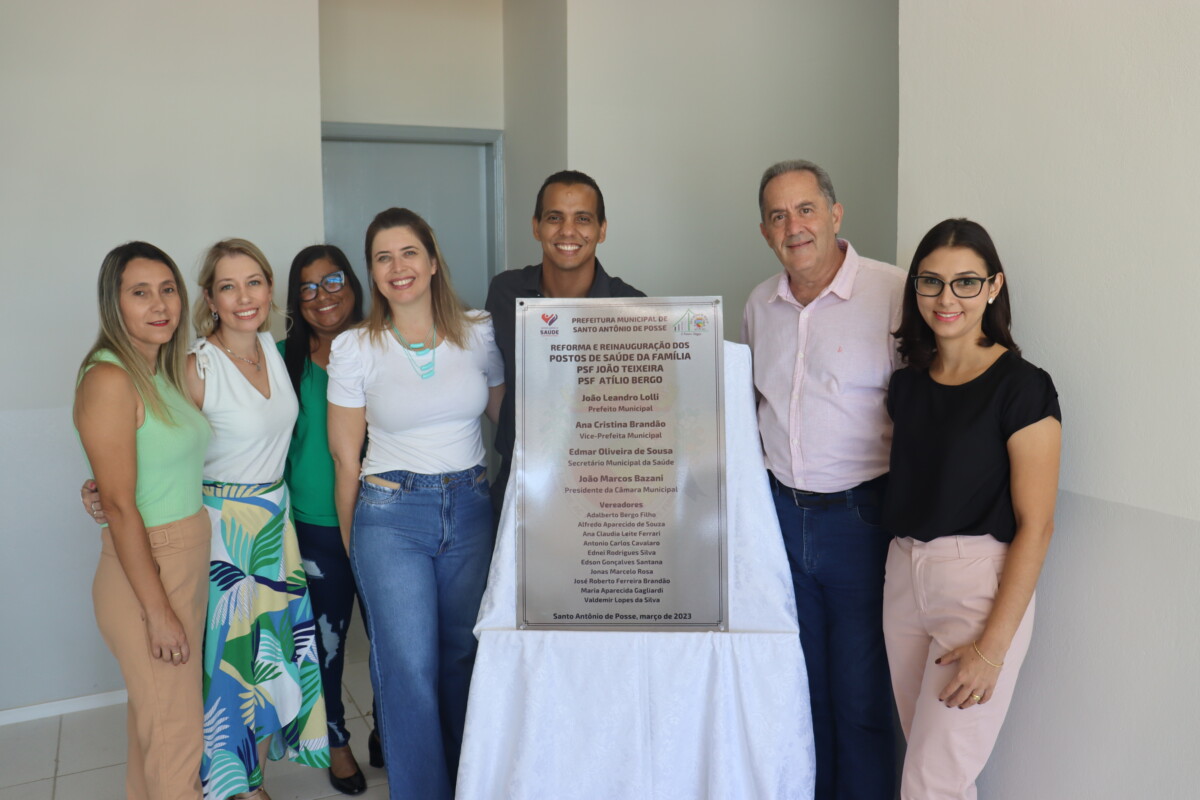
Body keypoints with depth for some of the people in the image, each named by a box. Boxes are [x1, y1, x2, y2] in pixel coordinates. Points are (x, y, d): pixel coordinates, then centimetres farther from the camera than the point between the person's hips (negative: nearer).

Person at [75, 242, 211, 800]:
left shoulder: (165, 373, 8)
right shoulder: (109, 380, -17)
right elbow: (119, 504, -19)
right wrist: (158, 608, -18)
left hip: (190, 562, 8)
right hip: (145, 571, -8)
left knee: (157, 719, 20)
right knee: (175, 732, 3)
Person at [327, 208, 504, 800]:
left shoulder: (479, 333, 1)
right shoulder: (353, 349, -3)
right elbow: (345, 455, 2)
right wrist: (352, 543, 6)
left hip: (470, 508, 2)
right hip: (390, 516, -2)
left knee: (464, 656, 11)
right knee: (409, 668, -2)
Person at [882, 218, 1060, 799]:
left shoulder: (1022, 387, -11)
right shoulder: (907, 383, 8)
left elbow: (1034, 525, -13)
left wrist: (993, 645, -15)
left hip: (980, 582, -6)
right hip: (904, 574, 6)